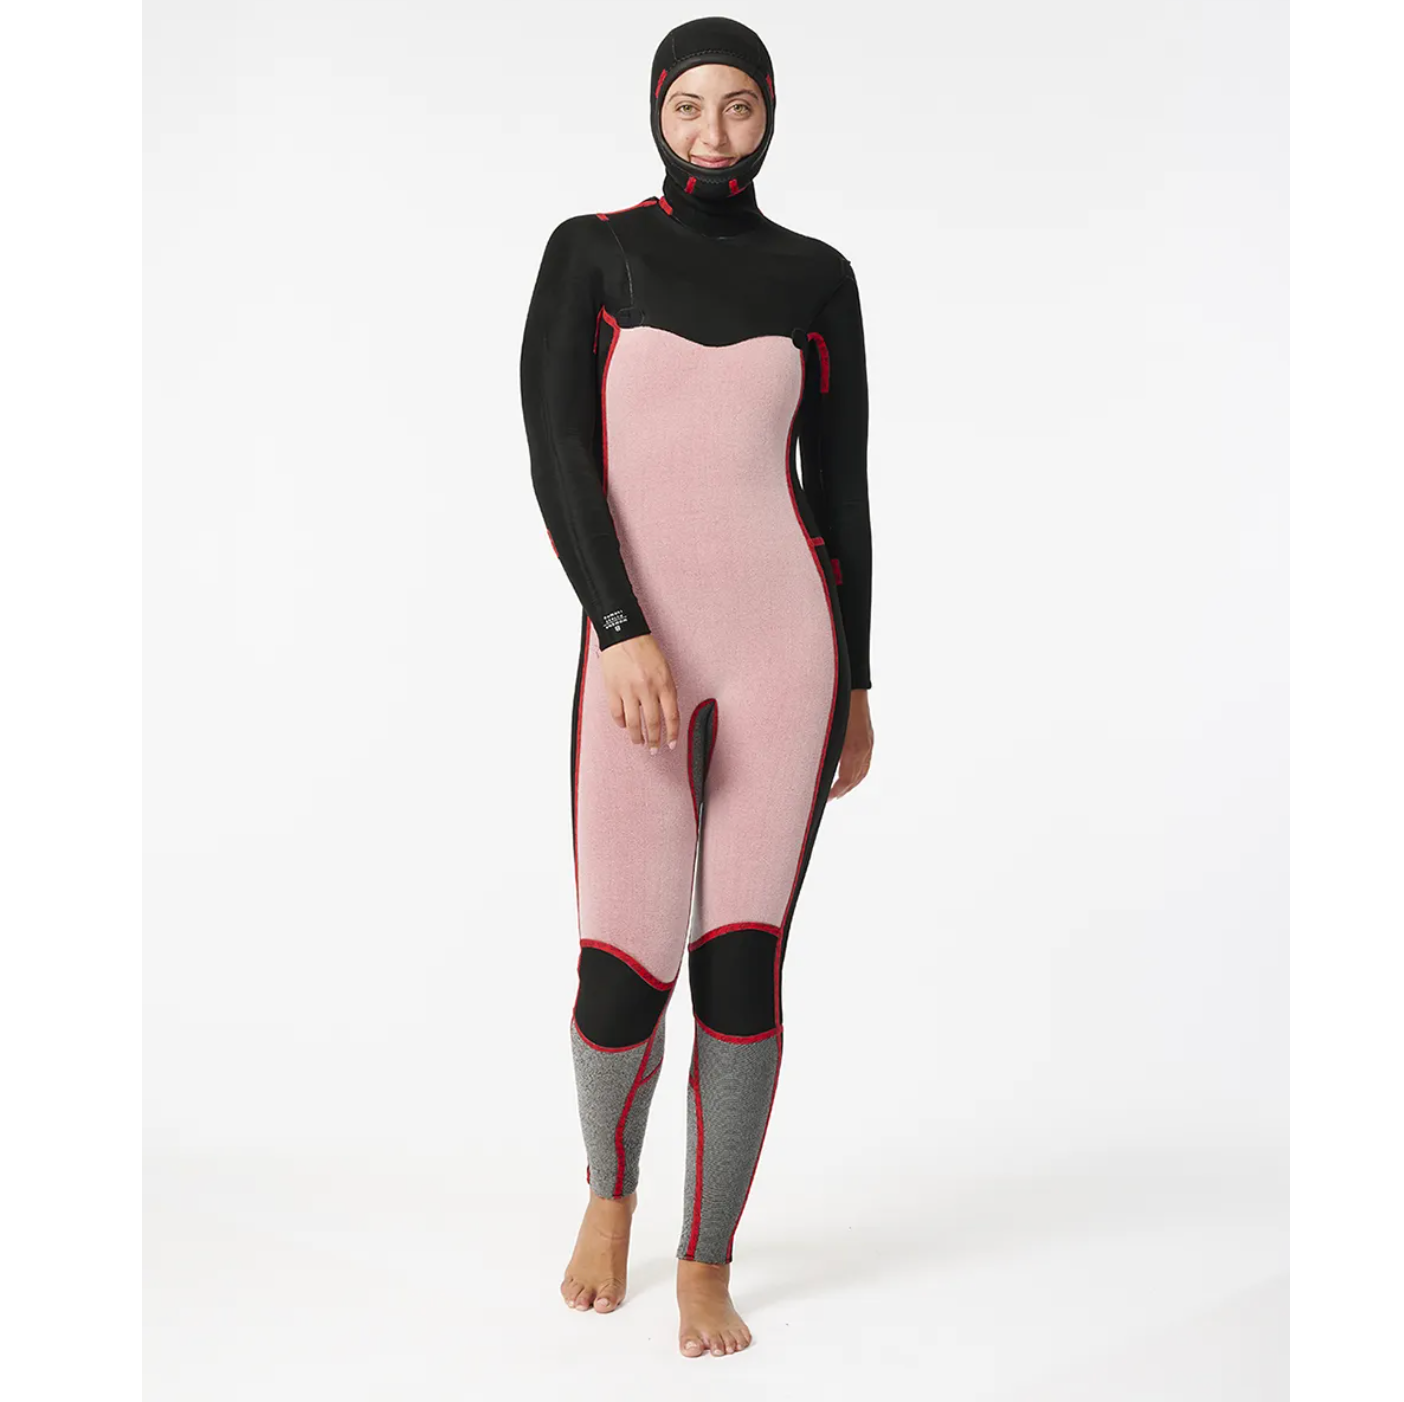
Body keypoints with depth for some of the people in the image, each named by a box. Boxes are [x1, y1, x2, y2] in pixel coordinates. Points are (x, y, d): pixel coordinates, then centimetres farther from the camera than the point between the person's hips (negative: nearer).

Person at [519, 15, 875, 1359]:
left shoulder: (815, 274, 11)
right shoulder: (590, 251, 6)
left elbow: (841, 481, 12)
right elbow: (555, 450, -5)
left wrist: (856, 681, 11)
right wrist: (620, 630, -17)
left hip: (787, 640, 1)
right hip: (638, 647, -1)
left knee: (743, 965, -2)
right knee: (624, 977, -4)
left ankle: (707, 1263, 17)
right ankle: (609, 1187, 30)